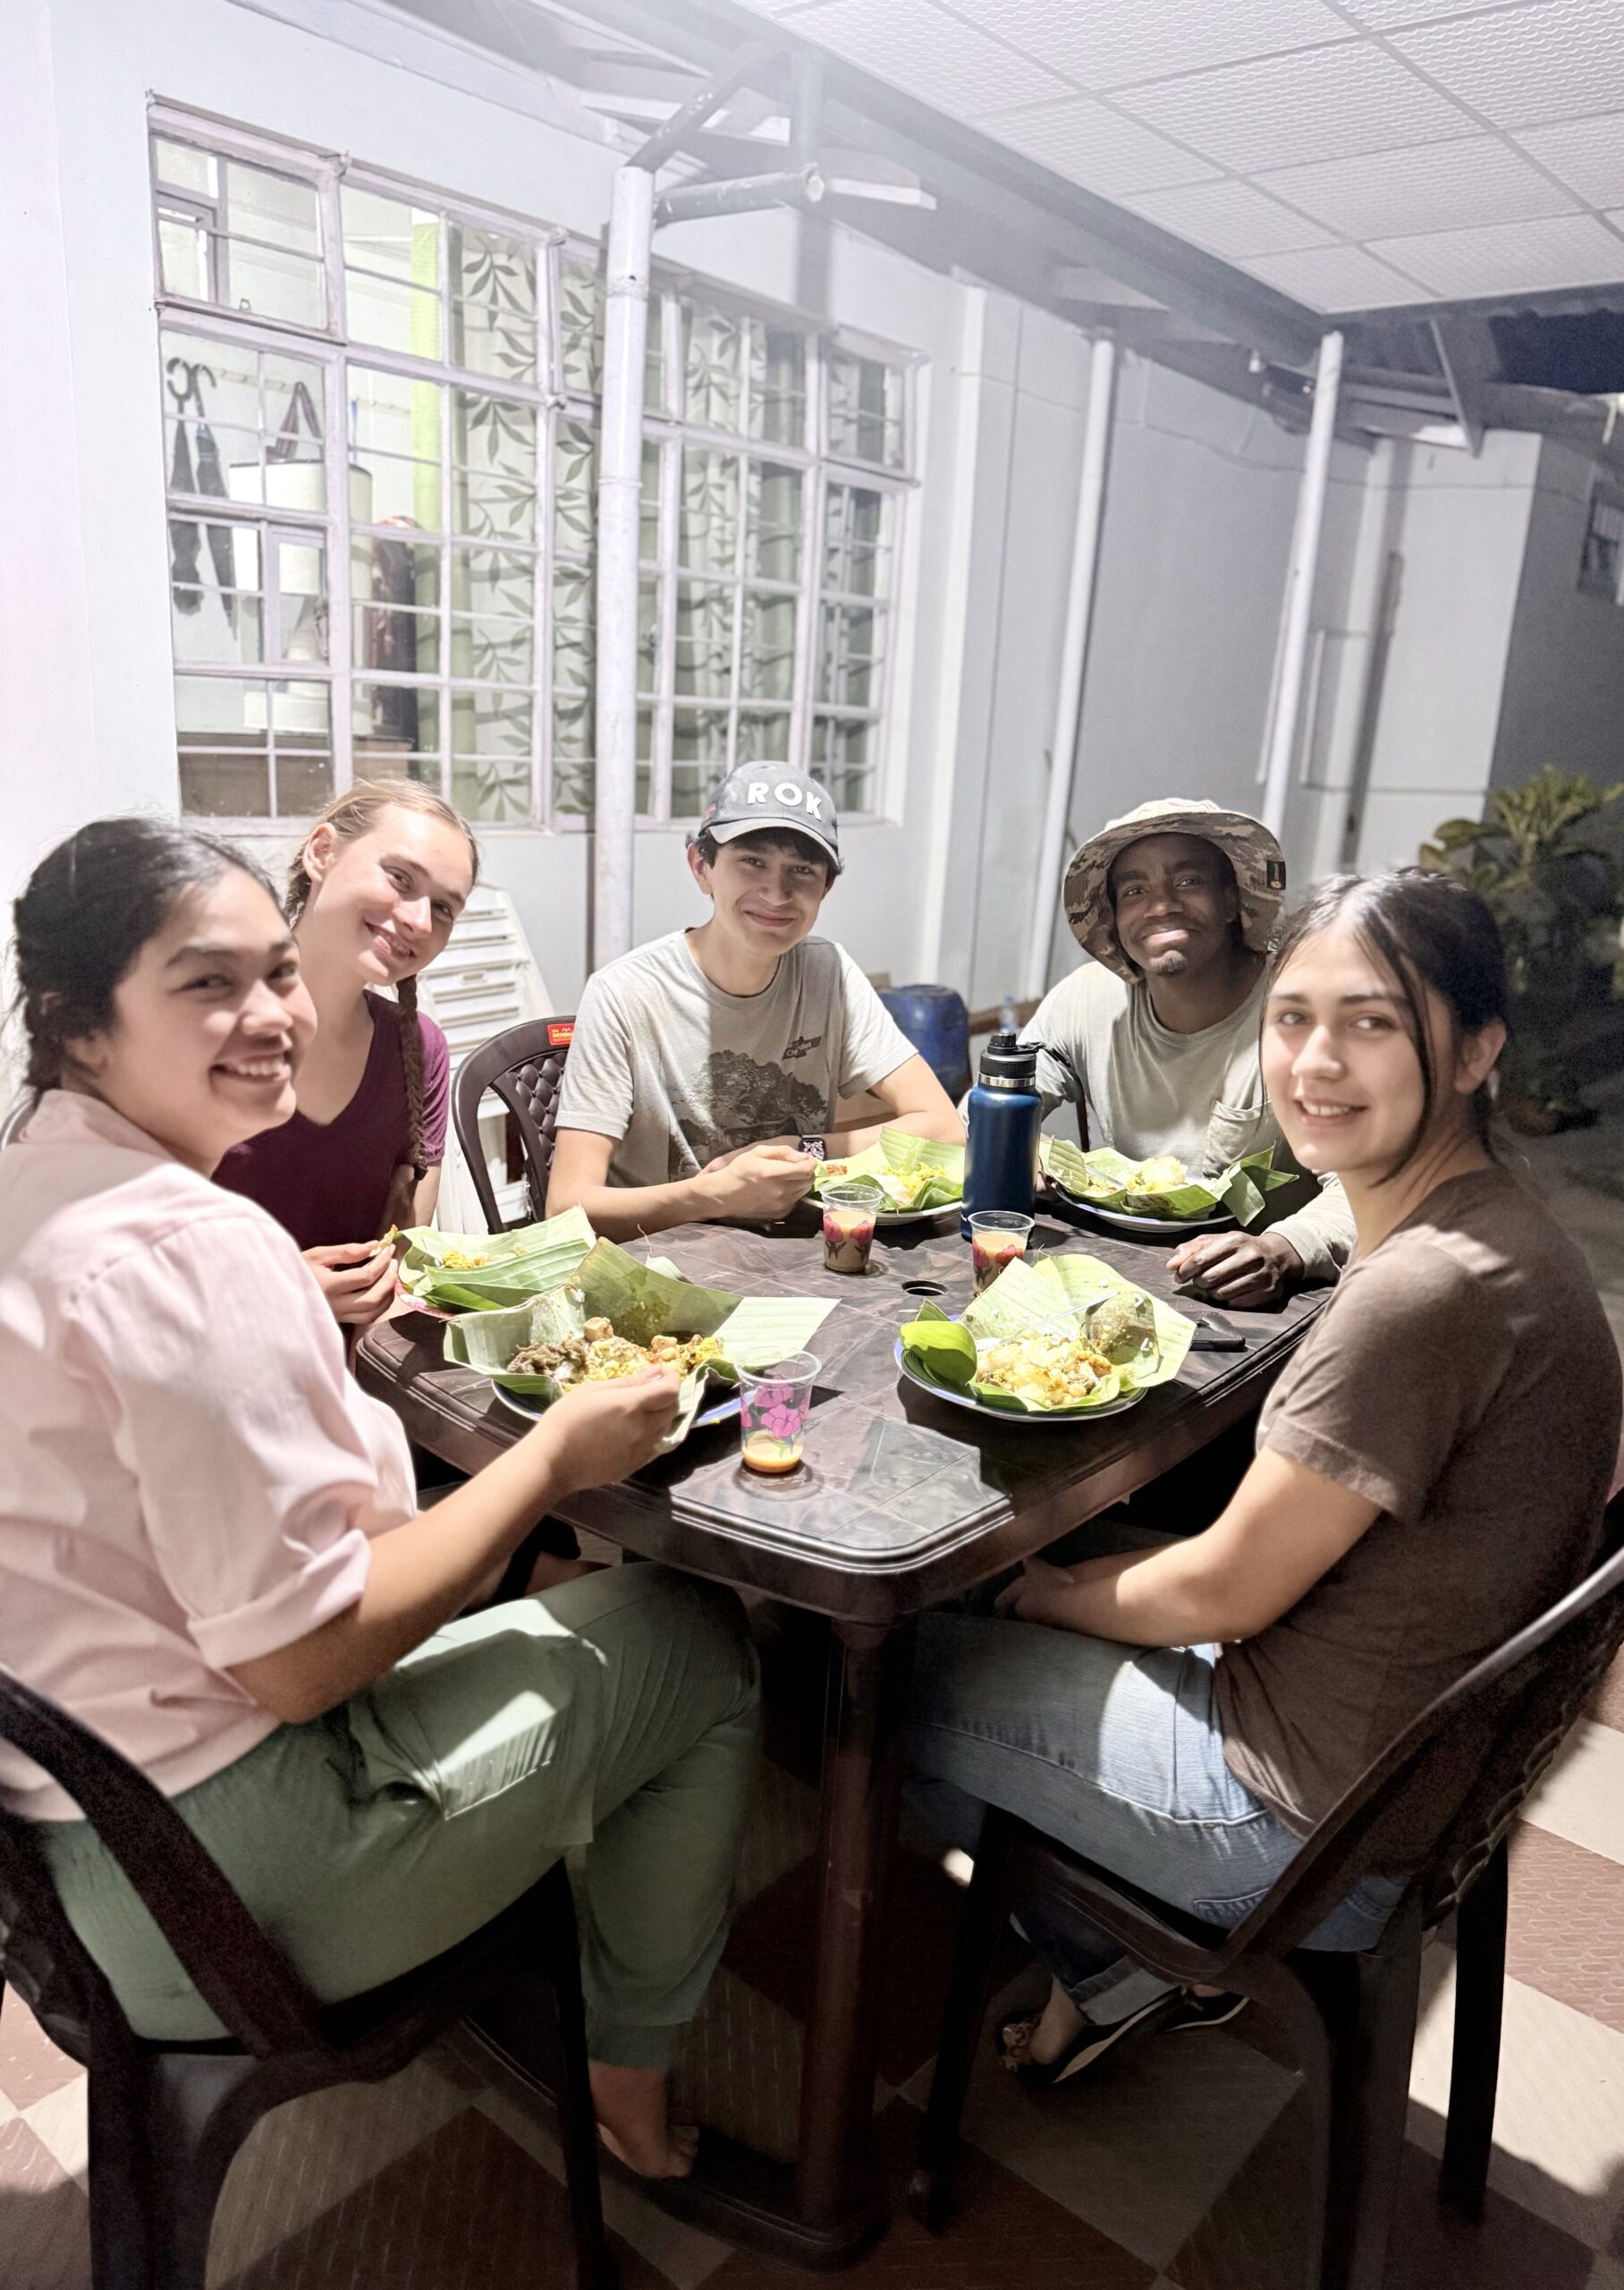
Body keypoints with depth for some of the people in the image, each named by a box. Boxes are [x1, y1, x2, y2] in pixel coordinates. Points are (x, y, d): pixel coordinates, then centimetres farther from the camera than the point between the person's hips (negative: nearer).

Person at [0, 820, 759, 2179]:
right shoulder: (194, 1250, -27)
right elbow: (300, 1659, -25)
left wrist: (303, 1308, 7)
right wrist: (555, 1456, -17)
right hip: (210, 1893, -9)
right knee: (701, 1641, 5)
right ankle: (630, 2081, 27)